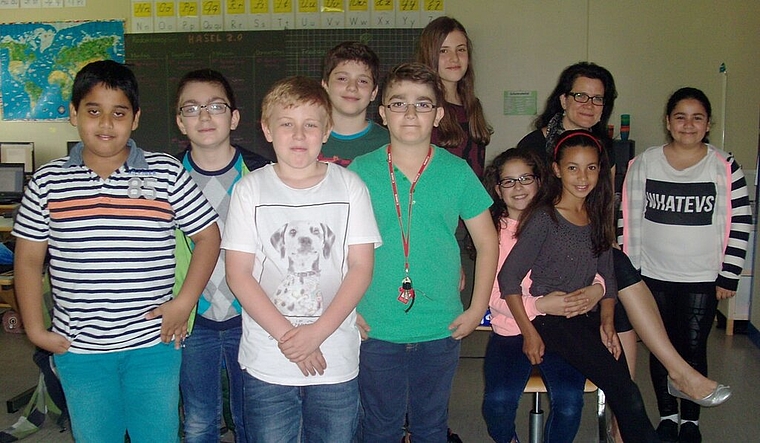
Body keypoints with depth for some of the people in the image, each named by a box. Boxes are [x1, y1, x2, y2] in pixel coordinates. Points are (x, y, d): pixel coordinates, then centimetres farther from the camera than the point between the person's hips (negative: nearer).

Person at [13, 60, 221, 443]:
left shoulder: (166, 173, -5)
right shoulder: (47, 182, 0)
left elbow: (207, 236, -1)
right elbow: (28, 258, 6)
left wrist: (184, 302, -8)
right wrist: (35, 329, 2)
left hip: (153, 344, -1)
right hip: (79, 349, 2)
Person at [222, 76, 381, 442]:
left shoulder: (349, 186, 0)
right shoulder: (250, 189, -1)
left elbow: (361, 267, -3)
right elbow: (238, 274, -4)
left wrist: (318, 331, -13)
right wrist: (286, 335, -12)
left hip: (336, 360, 1)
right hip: (266, 364, 0)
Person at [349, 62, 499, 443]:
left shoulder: (457, 172, -2)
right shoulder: (360, 171, -4)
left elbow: (486, 241, 5)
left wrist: (477, 308, 2)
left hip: (441, 330, 1)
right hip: (375, 329, 0)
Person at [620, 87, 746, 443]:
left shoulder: (725, 168, -3)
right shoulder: (643, 164, -1)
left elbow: (739, 226, -1)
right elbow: (629, 220, 3)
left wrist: (728, 277, -3)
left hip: (703, 279, -1)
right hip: (653, 276, 1)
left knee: (693, 348, 6)